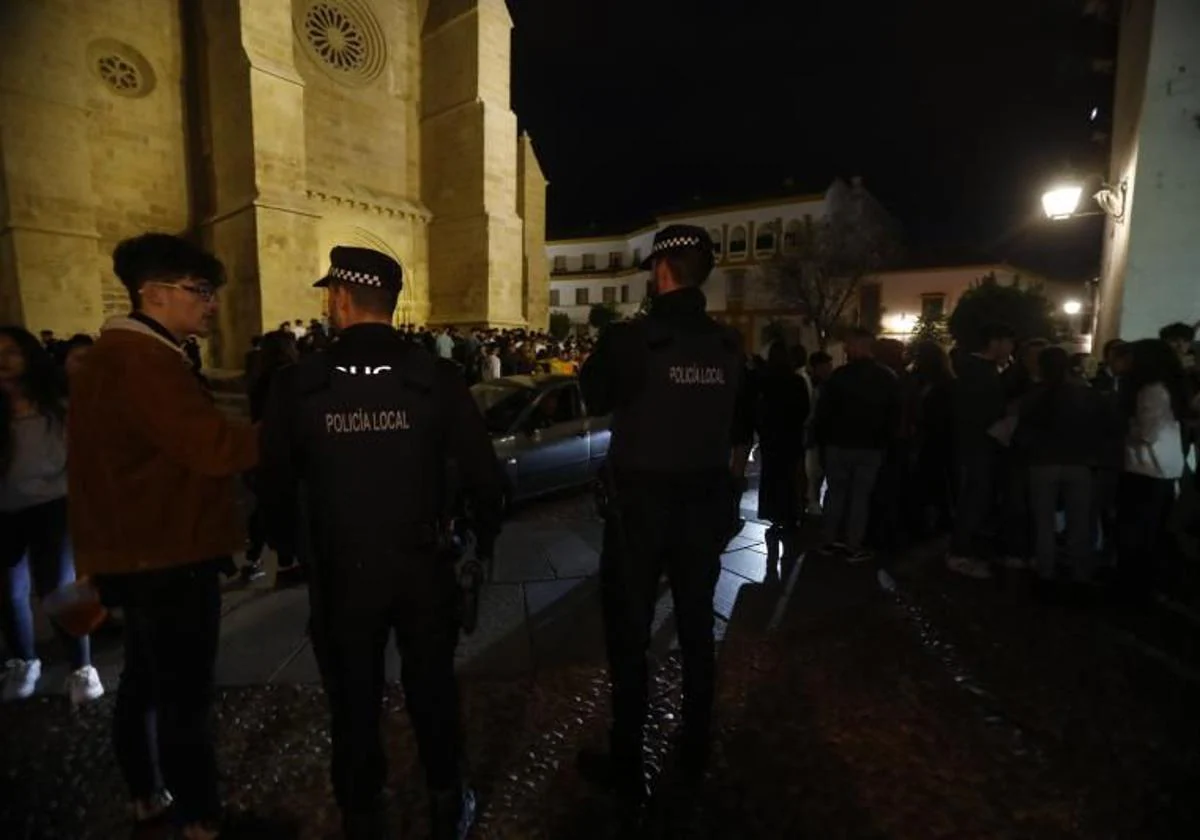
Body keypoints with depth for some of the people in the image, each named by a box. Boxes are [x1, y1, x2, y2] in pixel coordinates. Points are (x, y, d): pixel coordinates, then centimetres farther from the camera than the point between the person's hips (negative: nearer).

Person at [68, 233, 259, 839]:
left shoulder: (116, 354, 12)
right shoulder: (142, 360, -21)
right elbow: (214, 448, -30)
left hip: (138, 552, 11)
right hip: (168, 557, -11)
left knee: (144, 681, 22)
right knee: (185, 694, 3)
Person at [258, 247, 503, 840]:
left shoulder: (297, 383, -8)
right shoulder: (437, 377, -11)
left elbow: (274, 483, 0)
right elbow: (481, 472, -9)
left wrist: (287, 547, 18)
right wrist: (484, 539, 8)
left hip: (339, 571, 0)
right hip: (423, 565, 0)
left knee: (354, 704, 19)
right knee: (432, 692, 19)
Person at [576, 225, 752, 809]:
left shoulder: (629, 338, -14)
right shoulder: (729, 346, 0)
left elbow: (594, 400, 4)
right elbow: (742, 430, 9)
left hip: (640, 502, -4)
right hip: (705, 502, 5)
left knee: (628, 634, 10)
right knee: (697, 627, 19)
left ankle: (626, 770, 26)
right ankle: (694, 757, 37)